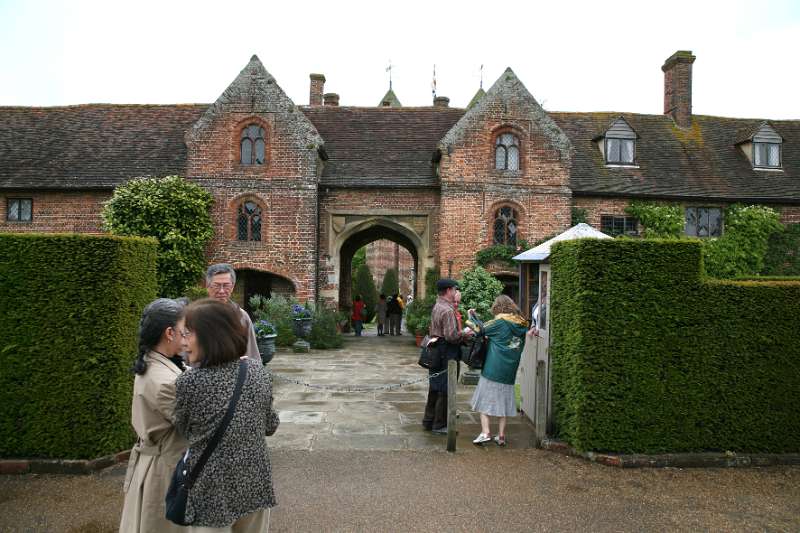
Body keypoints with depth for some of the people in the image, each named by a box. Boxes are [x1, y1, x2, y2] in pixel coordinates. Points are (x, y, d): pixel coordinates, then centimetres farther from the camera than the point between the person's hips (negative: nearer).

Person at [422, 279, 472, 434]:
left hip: (436, 353, 10)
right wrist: (465, 334, -9)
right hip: (446, 354, -10)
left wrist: (460, 334, 14)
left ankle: (428, 421, 27)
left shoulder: (437, 307, 12)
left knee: (435, 389, 18)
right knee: (444, 391, 2)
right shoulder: (447, 310, -19)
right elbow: (451, 335, -24)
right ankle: (439, 425, 11)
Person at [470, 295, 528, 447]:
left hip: (493, 368, -5)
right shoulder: (521, 325, 6)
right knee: (504, 401, 12)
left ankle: (485, 432, -6)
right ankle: (501, 436, 13)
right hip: (509, 371, 5)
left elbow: (480, 330, -5)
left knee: (484, 399, 3)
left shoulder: (499, 323, -10)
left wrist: (472, 316, 12)